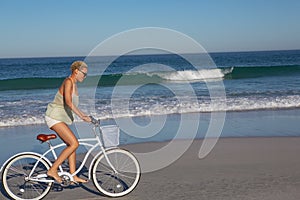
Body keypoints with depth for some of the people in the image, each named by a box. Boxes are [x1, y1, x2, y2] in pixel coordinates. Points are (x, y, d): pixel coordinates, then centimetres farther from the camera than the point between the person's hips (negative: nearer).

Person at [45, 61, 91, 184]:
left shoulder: (74, 84, 15)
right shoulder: (68, 82, -15)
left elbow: (73, 105, 22)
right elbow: (68, 102, -28)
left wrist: (84, 115, 18)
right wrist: (81, 116, -30)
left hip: (61, 118, 10)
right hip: (55, 117, -10)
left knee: (71, 145, 8)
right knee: (74, 144, -14)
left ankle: (73, 176, 13)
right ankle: (52, 170, -9)